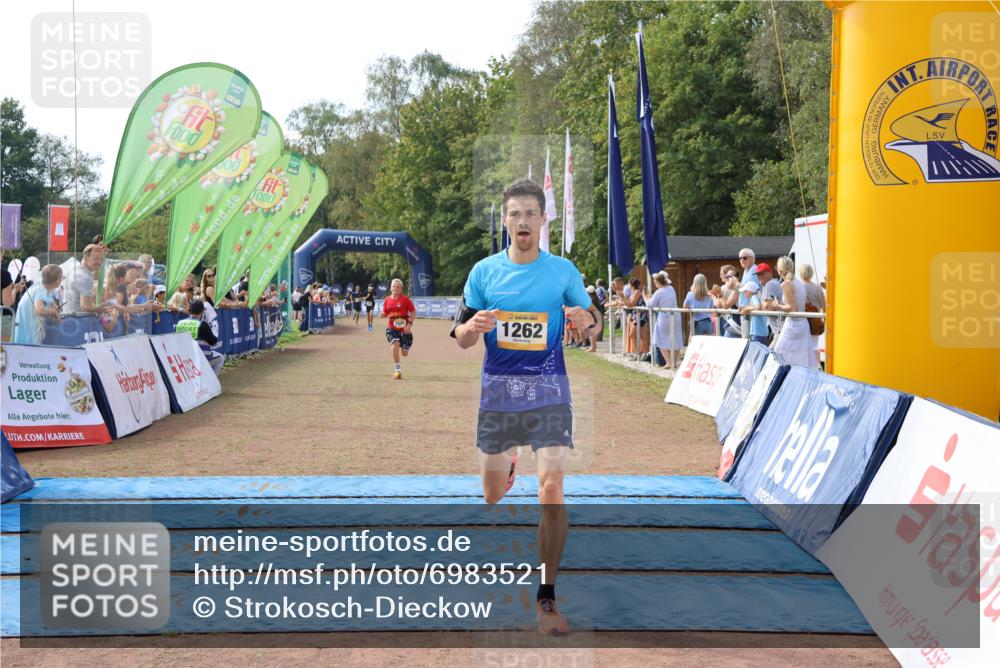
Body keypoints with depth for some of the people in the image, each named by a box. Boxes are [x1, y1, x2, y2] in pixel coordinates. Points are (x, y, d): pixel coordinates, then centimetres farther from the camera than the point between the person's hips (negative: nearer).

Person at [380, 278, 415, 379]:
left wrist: (410, 323, -17)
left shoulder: (405, 299, -9)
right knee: (394, 345, -25)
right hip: (392, 329, 1)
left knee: (404, 353, 6)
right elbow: (385, 313, 14)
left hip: (404, 329, -1)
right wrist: (383, 315, -10)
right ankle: (397, 371, -15)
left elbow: (413, 312, -6)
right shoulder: (387, 300, 2)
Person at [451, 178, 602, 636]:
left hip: (549, 393, -2)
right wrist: (475, 326, -18)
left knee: (551, 492, -16)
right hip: (498, 393, 2)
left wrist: (585, 321, -18)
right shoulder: (484, 271, 4)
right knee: (492, 496, 13)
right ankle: (507, 466, 54)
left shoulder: (563, 270, 1)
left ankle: (546, 599, -3)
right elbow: (460, 337, 5)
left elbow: (593, 326, 6)